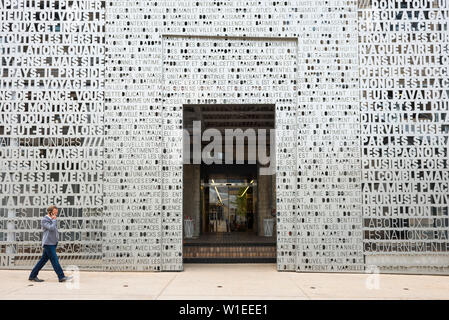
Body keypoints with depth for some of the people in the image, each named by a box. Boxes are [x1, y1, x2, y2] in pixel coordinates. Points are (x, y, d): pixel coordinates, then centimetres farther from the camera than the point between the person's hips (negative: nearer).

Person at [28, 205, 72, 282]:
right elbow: (51, 228, -23)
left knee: (44, 259, 11)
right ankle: (61, 277, -9)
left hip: (53, 243, 9)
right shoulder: (44, 220, -10)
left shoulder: (52, 219, 16)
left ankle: (32, 276, 18)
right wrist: (54, 220, -11)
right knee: (54, 260, -9)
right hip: (48, 243, -9)